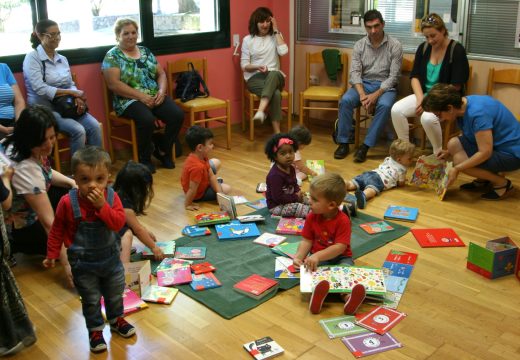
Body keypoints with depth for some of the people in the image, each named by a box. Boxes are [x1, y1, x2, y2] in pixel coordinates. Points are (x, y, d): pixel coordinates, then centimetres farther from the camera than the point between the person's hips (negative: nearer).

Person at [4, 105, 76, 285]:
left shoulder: (17, 144, -12)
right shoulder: (24, 168, -37)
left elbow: (45, 172, 9)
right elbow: (48, 221, -36)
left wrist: (72, 182, -10)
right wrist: (67, 262, -33)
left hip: (28, 206, 8)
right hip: (15, 225, -8)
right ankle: (13, 247, 1)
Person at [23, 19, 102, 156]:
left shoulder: (62, 59, 14)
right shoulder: (32, 58, -7)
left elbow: (71, 84, 12)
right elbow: (40, 89, -18)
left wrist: (77, 98, -12)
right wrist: (72, 93, -18)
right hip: (44, 109, -6)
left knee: (94, 125, -20)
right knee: (78, 130, -28)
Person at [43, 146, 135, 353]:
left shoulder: (111, 197, -15)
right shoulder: (68, 202, -19)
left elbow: (118, 223, -26)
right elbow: (57, 231, -6)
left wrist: (102, 206, -36)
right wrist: (52, 255, -1)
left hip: (111, 257, 3)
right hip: (83, 262, -2)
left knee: (115, 293, 22)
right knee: (91, 300, 13)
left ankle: (116, 320, 46)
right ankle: (95, 330, 34)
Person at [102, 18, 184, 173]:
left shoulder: (146, 51, 17)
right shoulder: (112, 56, 0)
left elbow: (161, 74, 16)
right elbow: (114, 84, -12)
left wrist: (162, 91, -6)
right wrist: (141, 96, -18)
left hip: (155, 97, 5)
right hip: (130, 100, -5)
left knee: (178, 115, -20)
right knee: (147, 120, -35)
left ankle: (163, 150, 2)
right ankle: (145, 159, -10)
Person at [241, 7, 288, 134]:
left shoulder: (275, 36, 11)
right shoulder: (248, 40, 5)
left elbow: (283, 51, -10)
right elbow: (244, 65, 2)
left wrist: (276, 30, -5)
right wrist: (257, 67, -19)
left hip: (275, 77, 1)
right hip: (254, 78, -1)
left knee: (273, 74, -40)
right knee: (276, 93, -35)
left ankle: (260, 111, -55)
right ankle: (277, 133, -38)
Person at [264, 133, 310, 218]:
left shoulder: (291, 168, 1)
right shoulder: (275, 175, -29)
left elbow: (294, 184, 18)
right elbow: (278, 198, -29)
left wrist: (298, 192, -5)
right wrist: (295, 197, -22)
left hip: (290, 198, 10)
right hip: (276, 206, -10)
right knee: (295, 207, -29)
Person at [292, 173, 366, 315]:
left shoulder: (343, 220, -17)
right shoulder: (312, 217, -2)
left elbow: (340, 247, -24)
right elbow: (307, 241, 1)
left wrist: (317, 255, -33)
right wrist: (298, 257, -17)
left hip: (340, 257, -2)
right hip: (317, 257, 2)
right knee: (311, 270, -30)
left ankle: (348, 297, -58)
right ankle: (316, 294, -60)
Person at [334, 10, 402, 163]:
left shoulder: (394, 45, -7)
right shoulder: (359, 45, 1)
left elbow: (393, 76, -10)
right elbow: (355, 72, -6)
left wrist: (376, 95, -24)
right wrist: (362, 95, -23)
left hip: (386, 86, -2)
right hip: (363, 84, 3)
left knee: (384, 105, -35)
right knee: (345, 100, -27)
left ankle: (365, 145, -27)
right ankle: (343, 143, -15)